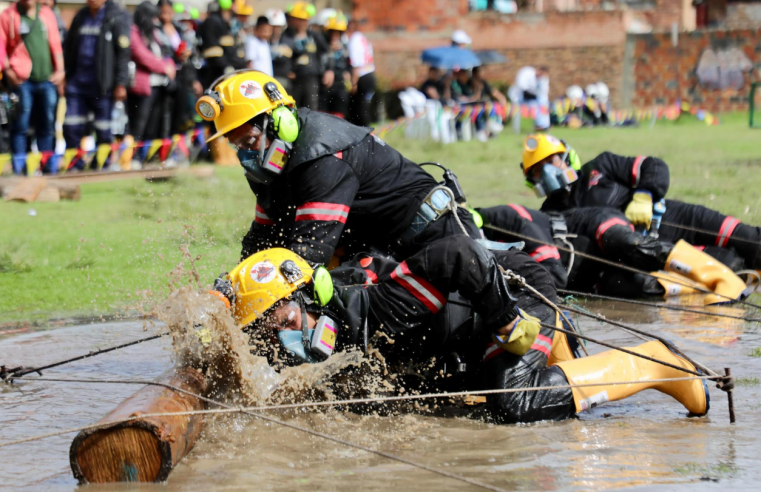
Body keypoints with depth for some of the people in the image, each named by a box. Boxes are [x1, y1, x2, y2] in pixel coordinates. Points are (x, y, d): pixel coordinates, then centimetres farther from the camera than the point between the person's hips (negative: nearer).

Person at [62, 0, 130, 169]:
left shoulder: (117, 17, -3)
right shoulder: (81, 16, 14)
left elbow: (123, 52, -7)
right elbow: (69, 46, 21)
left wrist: (121, 84, -11)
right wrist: (64, 75, 14)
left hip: (102, 84, -5)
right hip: (78, 81, 5)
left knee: (103, 130, 1)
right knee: (71, 126, 0)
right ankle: (75, 165, 9)